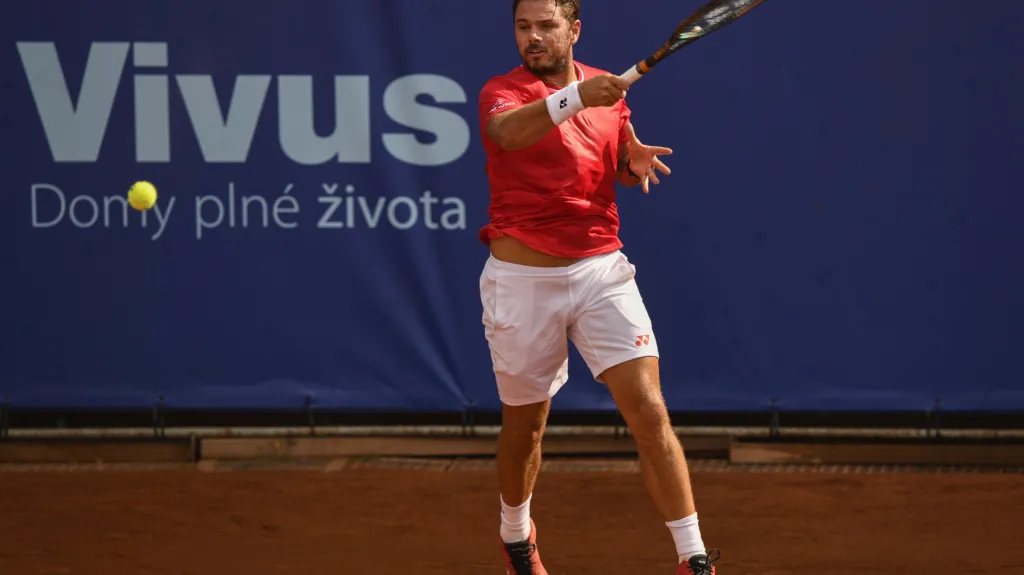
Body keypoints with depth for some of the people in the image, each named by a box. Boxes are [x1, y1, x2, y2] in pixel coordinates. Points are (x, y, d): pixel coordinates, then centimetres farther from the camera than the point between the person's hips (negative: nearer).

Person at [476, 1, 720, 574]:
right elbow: (508, 130, -33)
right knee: (525, 424, 13)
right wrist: (576, 98, -48)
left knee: (650, 411, -12)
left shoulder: (609, 87, 6)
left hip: (601, 270, 2)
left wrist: (637, 161, -3)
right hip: (523, 280, -2)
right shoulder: (502, 91, -8)